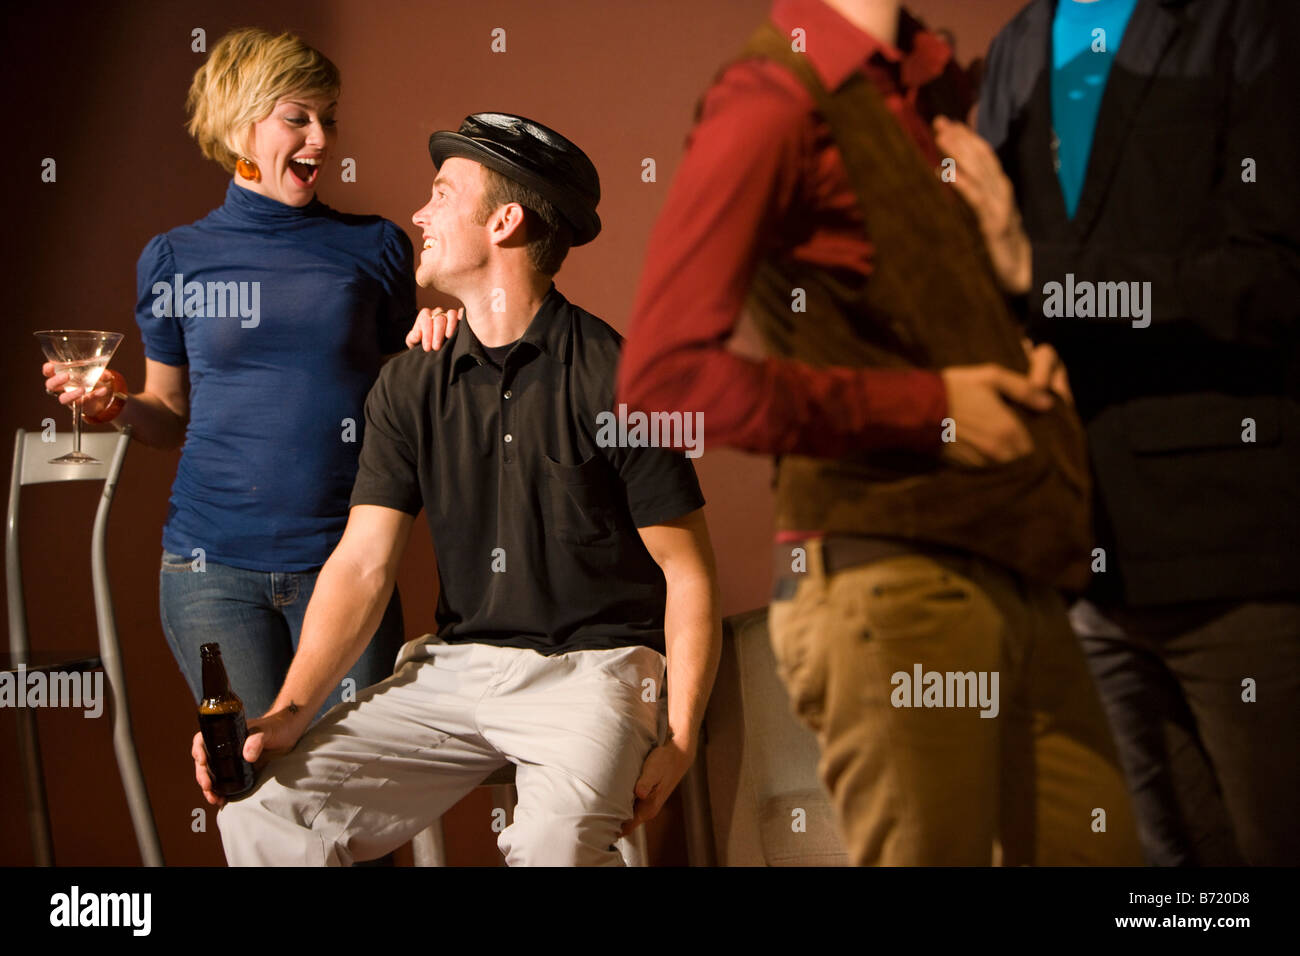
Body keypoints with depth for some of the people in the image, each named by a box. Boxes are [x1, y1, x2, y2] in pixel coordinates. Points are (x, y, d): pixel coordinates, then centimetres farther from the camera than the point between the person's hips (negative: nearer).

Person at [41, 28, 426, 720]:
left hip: (342, 560, 0)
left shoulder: (374, 248, 6)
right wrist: (117, 407, -7)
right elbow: (172, 415, 14)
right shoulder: (176, 260, 6)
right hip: (213, 566, 0)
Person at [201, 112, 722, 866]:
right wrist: (289, 713, -14)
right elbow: (364, 563, 1)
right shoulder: (410, 388, 8)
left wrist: (679, 741, -16)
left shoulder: (617, 378, -6)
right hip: (454, 664, 5)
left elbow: (689, 575, -5)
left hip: (593, 667, -4)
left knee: (553, 841, -35)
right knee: (263, 814, -14)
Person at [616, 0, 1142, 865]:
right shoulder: (775, 102, -7)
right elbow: (665, 378, -16)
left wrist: (1030, 356, 9)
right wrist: (923, 407, -12)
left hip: (1018, 578, 8)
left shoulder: (938, 80, 17)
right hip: (887, 581, -8)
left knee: (1098, 847, 7)